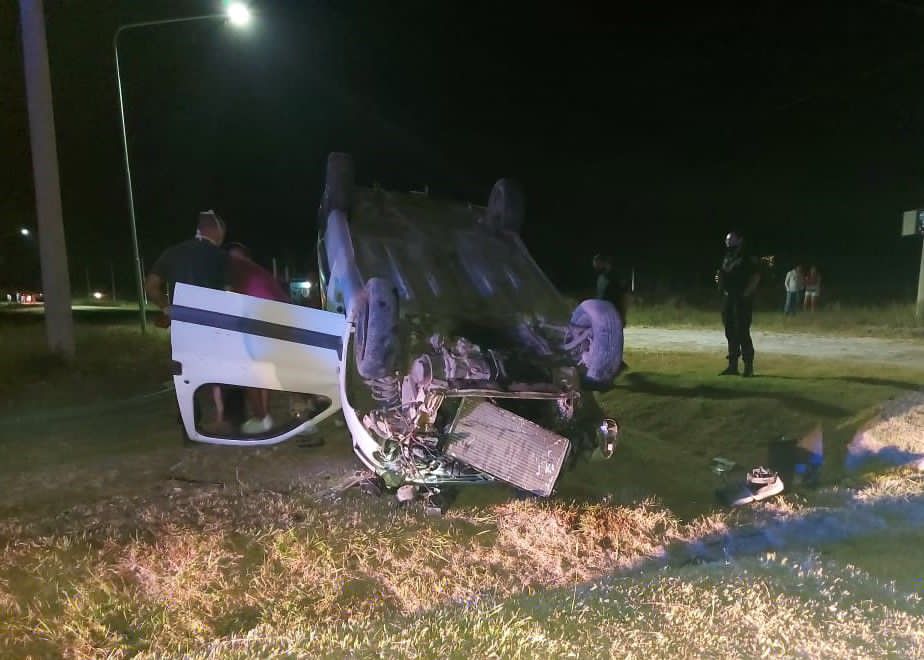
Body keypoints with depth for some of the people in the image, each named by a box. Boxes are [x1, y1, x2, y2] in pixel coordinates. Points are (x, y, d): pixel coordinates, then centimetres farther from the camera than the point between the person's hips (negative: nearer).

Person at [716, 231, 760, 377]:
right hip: (728, 299, 8)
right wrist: (719, 279, 4)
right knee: (730, 333, 9)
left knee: (742, 333, -9)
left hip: (742, 300, -8)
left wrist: (746, 294, -15)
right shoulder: (727, 258, 15)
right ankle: (732, 365, 16)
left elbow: (756, 278, -11)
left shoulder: (747, 259, -7)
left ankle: (749, 366, -2)